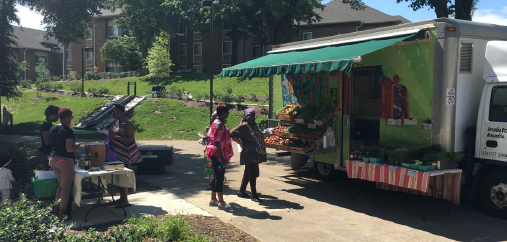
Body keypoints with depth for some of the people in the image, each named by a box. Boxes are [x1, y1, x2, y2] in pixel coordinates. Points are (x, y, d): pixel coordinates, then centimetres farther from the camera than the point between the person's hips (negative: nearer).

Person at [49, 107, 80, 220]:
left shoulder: (53, 129, 7)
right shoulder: (68, 131, -17)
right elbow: (69, 149, -21)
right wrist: (77, 145, -1)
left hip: (53, 160, 8)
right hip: (65, 161, -8)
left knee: (61, 185, 22)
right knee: (66, 188, 3)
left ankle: (56, 209, 24)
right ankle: (62, 214, 8)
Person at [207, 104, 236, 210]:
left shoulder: (220, 123, 15)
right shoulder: (219, 124, -18)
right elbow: (217, 142, -22)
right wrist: (222, 158, -23)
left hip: (216, 154, 11)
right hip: (217, 154, -11)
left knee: (217, 176, 16)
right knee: (219, 177, -6)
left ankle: (213, 200, 25)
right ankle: (221, 203, -1)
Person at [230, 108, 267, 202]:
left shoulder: (254, 125, 13)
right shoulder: (244, 126, -12)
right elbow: (232, 133, -17)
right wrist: (241, 143, -14)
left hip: (256, 155, 8)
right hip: (249, 155, -8)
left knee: (247, 173, 16)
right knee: (252, 174, -4)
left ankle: (241, 192, 28)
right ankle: (254, 195, 4)